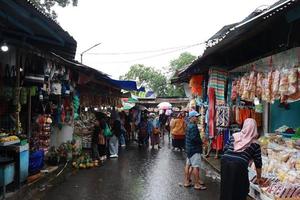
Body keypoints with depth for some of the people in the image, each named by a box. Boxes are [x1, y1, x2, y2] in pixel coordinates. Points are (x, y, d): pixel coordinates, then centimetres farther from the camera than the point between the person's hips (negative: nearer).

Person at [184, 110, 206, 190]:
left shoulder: (189, 125, 12)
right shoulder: (193, 126, -19)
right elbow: (194, 138, -26)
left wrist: (200, 141, 11)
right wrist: (201, 142, -10)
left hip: (189, 148, 10)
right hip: (195, 149, -10)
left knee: (188, 165, 14)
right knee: (196, 166, -4)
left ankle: (186, 181, 23)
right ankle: (197, 184, 1)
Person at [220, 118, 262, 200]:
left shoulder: (234, 136, 13)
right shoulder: (255, 143, 7)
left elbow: (225, 149, 13)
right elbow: (258, 163, 11)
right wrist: (259, 177, 23)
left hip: (225, 161, 4)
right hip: (239, 165, -3)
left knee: (226, 187, 18)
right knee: (239, 190, 13)